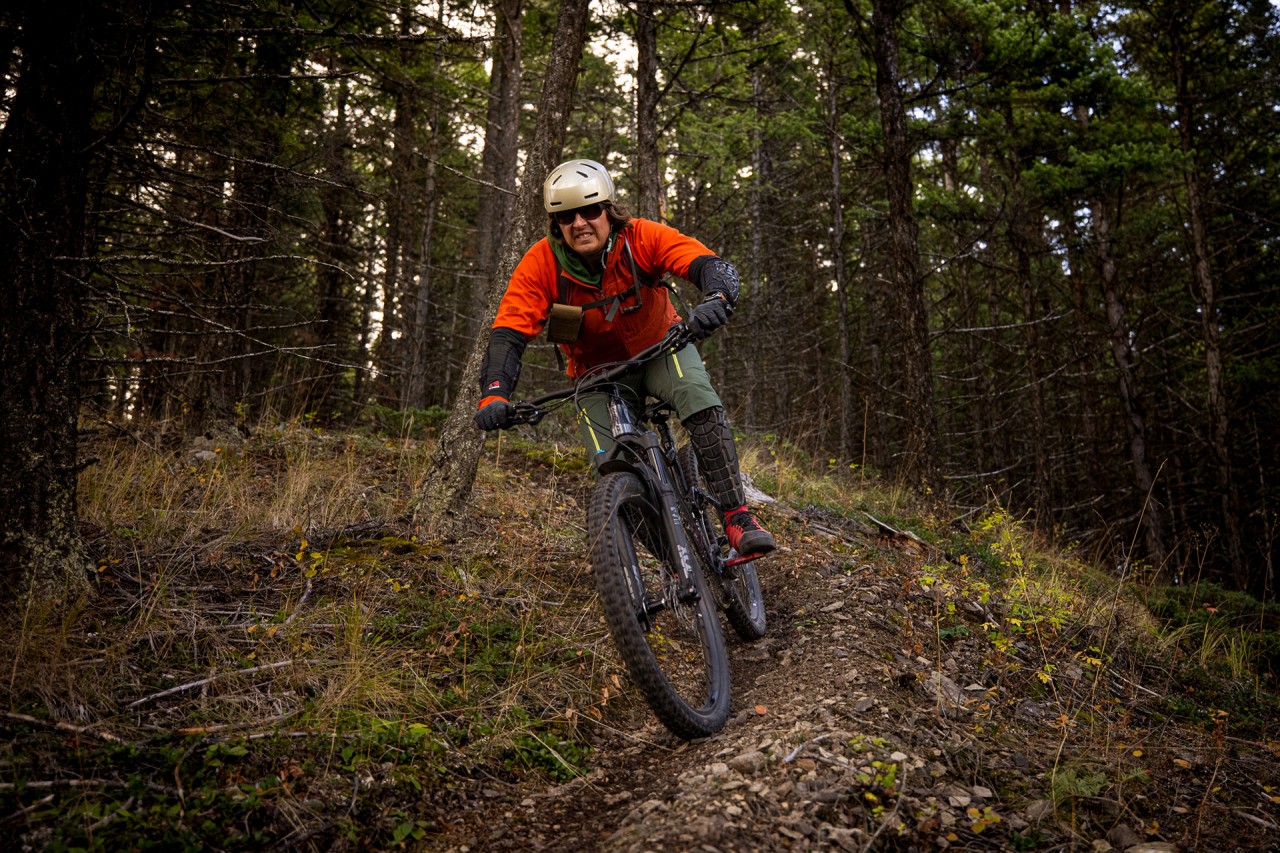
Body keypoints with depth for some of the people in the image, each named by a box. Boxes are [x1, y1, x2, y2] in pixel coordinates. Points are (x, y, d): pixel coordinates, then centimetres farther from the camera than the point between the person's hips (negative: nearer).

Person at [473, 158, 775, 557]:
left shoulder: (641, 238, -22)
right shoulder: (541, 263, -21)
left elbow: (713, 266, -32)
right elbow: (508, 334, -26)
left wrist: (717, 300, -56)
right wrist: (494, 395, -43)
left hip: (662, 347, 0)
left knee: (699, 398, -33)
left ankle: (737, 517, -27)